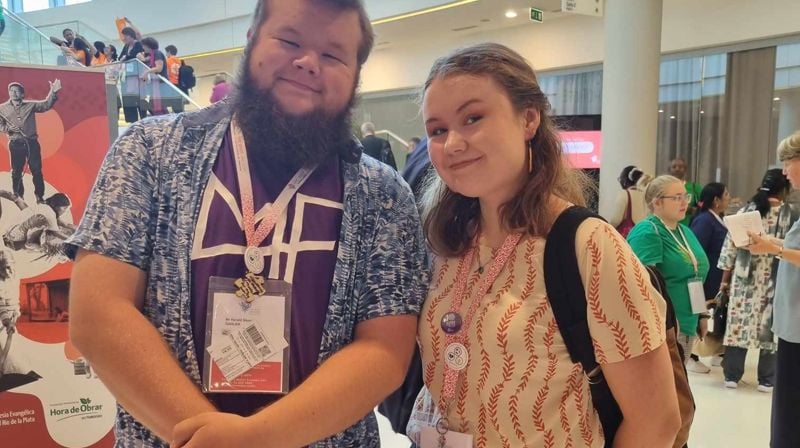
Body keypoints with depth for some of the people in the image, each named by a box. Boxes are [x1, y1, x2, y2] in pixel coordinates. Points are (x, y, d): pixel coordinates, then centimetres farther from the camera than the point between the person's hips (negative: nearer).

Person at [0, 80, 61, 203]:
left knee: (36, 170, 3)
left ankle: (39, 197, 13)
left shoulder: (30, 105, 3)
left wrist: (53, 93, -15)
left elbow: (46, 105, 0)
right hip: (16, 144, 0)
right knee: (16, 172, 7)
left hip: (31, 142, 0)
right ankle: (18, 198, 19)